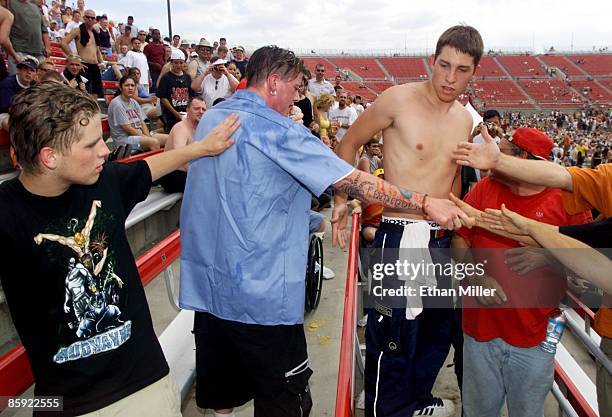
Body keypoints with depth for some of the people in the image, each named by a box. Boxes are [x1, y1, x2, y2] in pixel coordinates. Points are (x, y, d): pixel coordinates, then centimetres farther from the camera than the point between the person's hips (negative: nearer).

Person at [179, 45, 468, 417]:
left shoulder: (210, 118, 9)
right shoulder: (276, 130, -15)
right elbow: (356, 182, -18)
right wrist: (425, 202, -10)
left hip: (205, 285, 8)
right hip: (261, 295, -8)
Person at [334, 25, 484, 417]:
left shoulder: (467, 120, 9)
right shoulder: (399, 99, -10)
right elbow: (349, 143, -1)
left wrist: (456, 219, 17)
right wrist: (343, 200, -9)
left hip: (443, 239, 7)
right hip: (400, 237, -7)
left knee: (439, 328, 20)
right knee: (392, 338, -2)